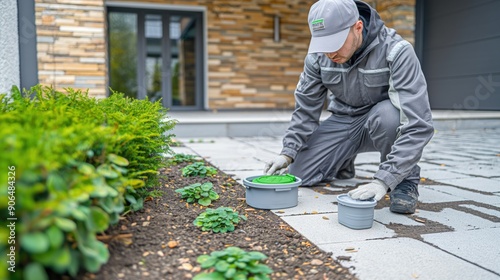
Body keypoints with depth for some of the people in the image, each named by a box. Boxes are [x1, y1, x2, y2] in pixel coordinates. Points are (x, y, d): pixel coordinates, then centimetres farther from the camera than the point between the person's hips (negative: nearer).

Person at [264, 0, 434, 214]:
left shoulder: (396, 51, -29)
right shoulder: (318, 55, -15)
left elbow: (418, 124, -35)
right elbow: (306, 107, -4)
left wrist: (383, 180, -42)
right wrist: (288, 152, -15)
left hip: (383, 122, -3)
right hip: (343, 120, 4)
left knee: (389, 115, -40)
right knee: (298, 174, -8)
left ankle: (405, 179, -11)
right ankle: (342, 163, 24)